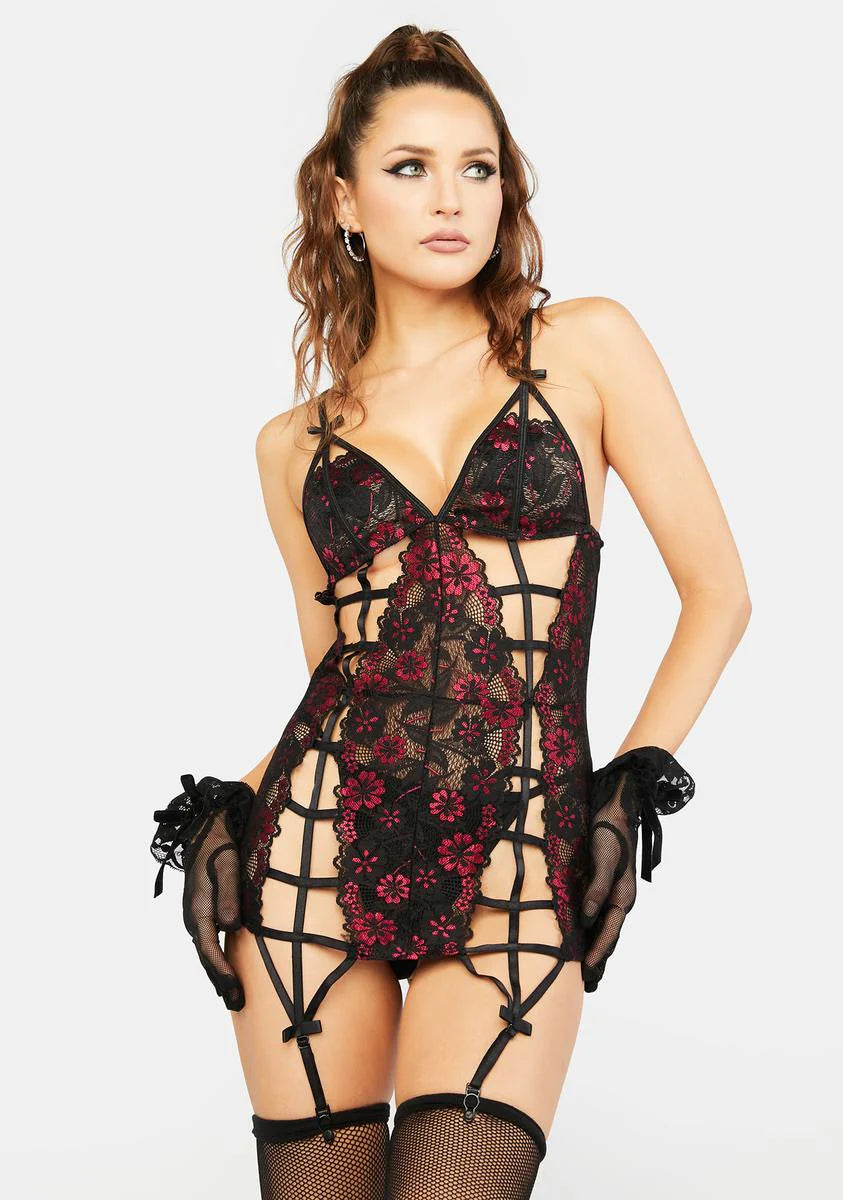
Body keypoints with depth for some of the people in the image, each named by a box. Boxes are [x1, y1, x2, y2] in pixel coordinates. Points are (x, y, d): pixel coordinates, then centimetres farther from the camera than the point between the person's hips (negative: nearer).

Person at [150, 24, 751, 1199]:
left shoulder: (586, 346, 5)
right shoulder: (295, 442, 12)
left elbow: (718, 593, 5)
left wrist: (633, 781, -4)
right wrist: (230, 805, 0)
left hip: (518, 862, -2)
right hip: (322, 841, 2)